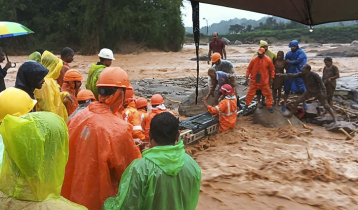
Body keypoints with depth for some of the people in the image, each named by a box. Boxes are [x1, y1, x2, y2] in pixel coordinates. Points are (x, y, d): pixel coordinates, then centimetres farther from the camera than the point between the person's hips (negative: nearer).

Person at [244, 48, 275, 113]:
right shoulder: (253, 59, -9)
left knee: (268, 93, 6)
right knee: (250, 93, 8)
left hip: (264, 81, 0)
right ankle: (246, 105, 24)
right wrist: (247, 77, -3)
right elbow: (249, 68, -1)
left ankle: (270, 106, 18)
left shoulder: (268, 60, -10)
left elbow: (272, 69, 1)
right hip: (254, 80, 0)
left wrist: (271, 78, 1)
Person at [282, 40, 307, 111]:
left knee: (302, 89, 5)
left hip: (299, 74, -3)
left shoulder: (301, 52, -5)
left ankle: (304, 103, 22)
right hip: (289, 74, 3)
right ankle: (284, 104, 10)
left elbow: (298, 61, -17)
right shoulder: (288, 53, 8)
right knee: (287, 90, 3)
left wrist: (289, 62, -6)